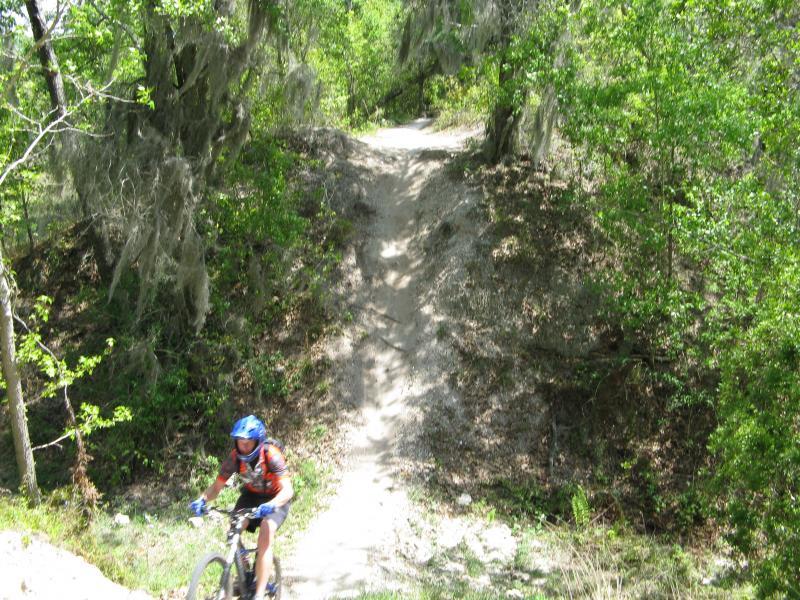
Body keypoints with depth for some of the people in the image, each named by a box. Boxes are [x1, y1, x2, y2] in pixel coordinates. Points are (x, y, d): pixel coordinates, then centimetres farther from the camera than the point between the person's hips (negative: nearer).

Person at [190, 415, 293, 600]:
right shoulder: (234, 457, -20)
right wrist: (202, 500, -34)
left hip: (275, 499, -5)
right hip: (251, 495, 5)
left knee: (265, 539, -24)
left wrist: (271, 505, -58)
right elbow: (216, 486, -13)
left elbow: (287, 490, -39)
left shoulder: (272, 456, -32)